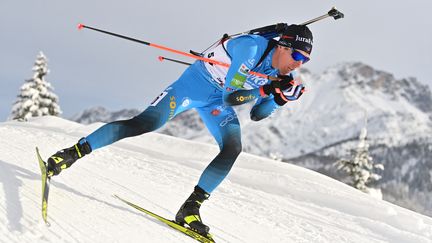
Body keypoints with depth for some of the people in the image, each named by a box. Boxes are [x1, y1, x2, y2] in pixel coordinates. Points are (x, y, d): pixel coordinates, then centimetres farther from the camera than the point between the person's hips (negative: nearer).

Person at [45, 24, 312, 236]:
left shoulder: (283, 72, -8)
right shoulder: (251, 48, -31)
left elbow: (256, 114, 1)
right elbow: (229, 97, -31)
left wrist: (278, 99, -17)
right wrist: (270, 88, -35)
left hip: (217, 100, 7)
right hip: (195, 83, -6)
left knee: (233, 149, -15)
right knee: (144, 124, -20)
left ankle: (190, 208, -8)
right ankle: (75, 152, -12)